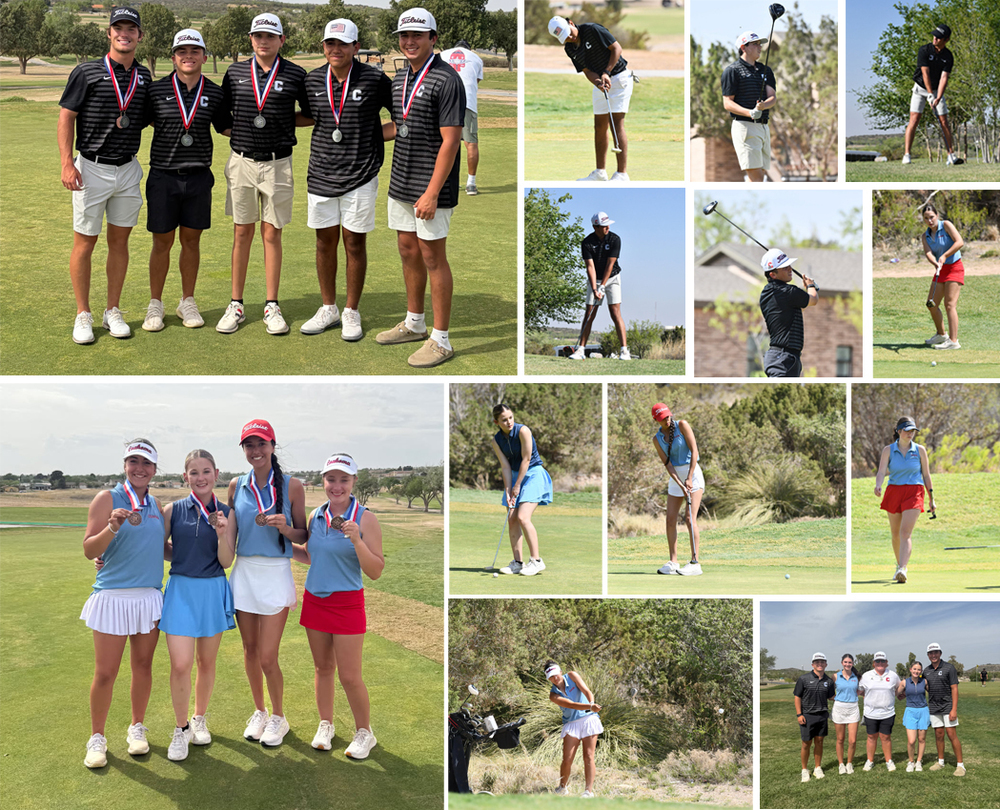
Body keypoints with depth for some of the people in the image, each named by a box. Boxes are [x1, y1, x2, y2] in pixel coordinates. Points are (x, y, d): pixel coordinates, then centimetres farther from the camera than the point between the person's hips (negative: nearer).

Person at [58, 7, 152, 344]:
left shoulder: (145, 78, 7)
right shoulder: (87, 72, -6)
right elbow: (66, 117, -6)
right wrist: (67, 163, -14)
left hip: (128, 169, 4)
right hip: (91, 169, -4)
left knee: (120, 241, 8)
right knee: (85, 243, 1)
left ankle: (112, 312, 18)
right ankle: (83, 315, 10)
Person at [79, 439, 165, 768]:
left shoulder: (156, 505, 12)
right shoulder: (108, 499, -4)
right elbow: (89, 550, -10)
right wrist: (111, 528, -26)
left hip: (149, 597, 5)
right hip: (113, 596, -5)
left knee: (143, 665, 9)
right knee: (105, 673, -3)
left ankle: (137, 728, 25)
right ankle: (97, 737, 11)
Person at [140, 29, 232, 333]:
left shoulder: (214, 93, 4)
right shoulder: (157, 90, -3)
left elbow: (228, 127, 15)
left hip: (199, 177, 2)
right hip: (163, 175, -2)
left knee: (191, 240, 9)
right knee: (162, 242, 4)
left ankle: (187, 302, 22)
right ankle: (155, 305, 16)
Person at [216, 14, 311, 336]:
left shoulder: (296, 75, -1)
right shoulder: (235, 72, 5)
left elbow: (312, 115, 8)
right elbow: (222, 114, 15)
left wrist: (283, 121, -2)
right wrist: (241, 129, 2)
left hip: (277, 163, -2)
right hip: (241, 161, 2)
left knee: (272, 234, 3)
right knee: (242, 233, 6)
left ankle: (272, 307, 10)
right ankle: (236, 306, 11)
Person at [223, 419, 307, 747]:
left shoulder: (292, 486, -4)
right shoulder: (237, 485, 6)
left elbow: (302, 535, 2)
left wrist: (285, 528, -17)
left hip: (276, 575, -4)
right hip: (244, 572, 4)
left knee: (267, 658, -4)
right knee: (250, 650, 11)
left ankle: (278, 717, 17)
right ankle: (259, 711, 30)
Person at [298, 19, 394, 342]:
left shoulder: (374, 79, -8)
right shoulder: (312, 81, 3)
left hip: (359, 176, -3)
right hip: (321, 175, 4)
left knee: (355, 244, 4)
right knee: (325, 242, 10)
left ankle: (352, 313, 16)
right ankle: (328, 309, 24)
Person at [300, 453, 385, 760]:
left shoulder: (365, 519, -11)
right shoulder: (315, 516, 5)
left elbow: (375, 572, -14)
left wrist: (357, 541, -27)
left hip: (347, 603, -5)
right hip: (314, 600, 5)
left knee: (350, 676, -3)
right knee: (323, 668, 13)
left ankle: (364, 733, 15)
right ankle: (325, 725, 29)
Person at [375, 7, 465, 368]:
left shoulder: (446, 80, -15)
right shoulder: (399, 78, 11)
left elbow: (450, 141, -19)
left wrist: (432, 193, -22)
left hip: (430, 187, -8)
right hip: (401, 184, 8)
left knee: (433, 258, -4)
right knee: (408, 252, 15)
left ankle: (440, 340, 2)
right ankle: (414, 324, 29)